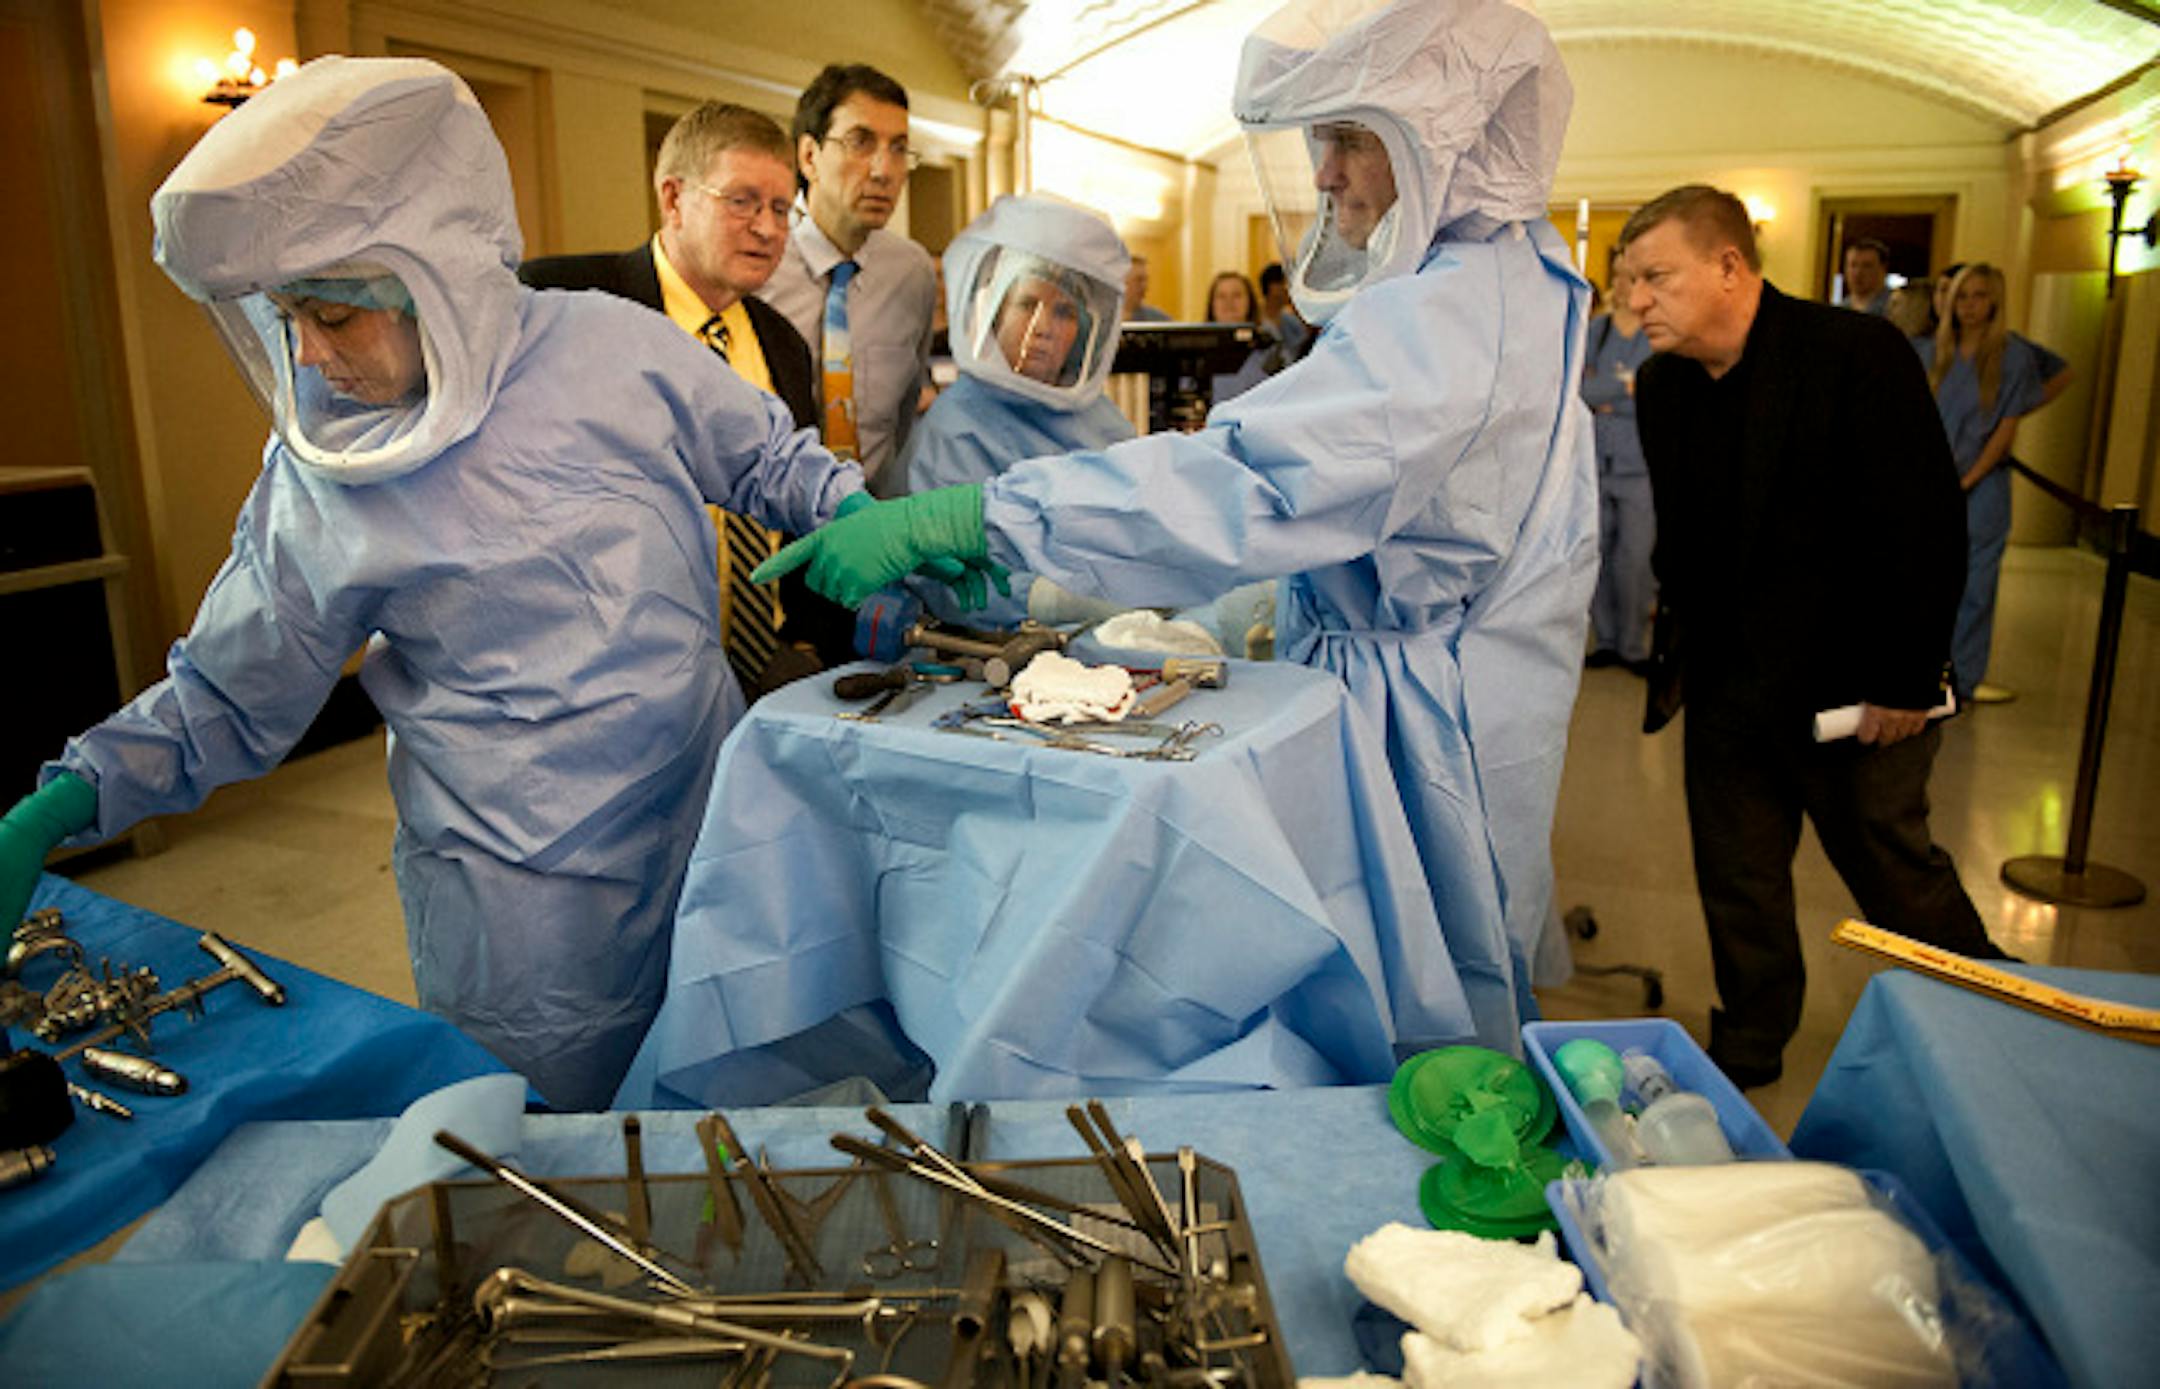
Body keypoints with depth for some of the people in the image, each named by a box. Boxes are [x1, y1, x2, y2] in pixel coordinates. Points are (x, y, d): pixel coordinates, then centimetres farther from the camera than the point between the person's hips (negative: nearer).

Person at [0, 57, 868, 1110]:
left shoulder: (617, 347, -6)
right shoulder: (319, 475, -5)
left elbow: (768, 460, 8)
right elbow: (227, 701, 4)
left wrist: (863, 514, -10)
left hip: (712, 821, 2)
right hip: (526, 896, -1)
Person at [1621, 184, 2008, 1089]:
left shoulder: (1857, 353, -16)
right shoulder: (1661, 385, 2)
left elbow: (1928, 528, -17)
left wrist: (1905, 680, -15)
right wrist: (1689, 647, 8)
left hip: (1852, 684, -5)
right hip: (1726, 684, 5)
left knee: (1890, 863, 10)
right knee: (1734, 875, 12)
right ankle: (1749, 1047, 31)